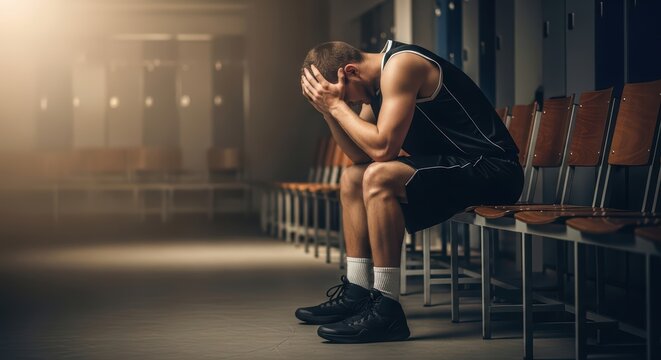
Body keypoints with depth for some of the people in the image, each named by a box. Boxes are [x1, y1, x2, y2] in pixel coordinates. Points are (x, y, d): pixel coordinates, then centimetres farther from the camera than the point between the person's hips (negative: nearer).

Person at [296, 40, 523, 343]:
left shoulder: (400, 65, -18)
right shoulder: (376, 79, 12)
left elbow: (382, 148, -25)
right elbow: (360, 155, 11)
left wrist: (337, 105, -16)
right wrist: (329, 109, 0)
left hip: (491, 169, -11)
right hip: (455, 168, 11)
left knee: (379, 177, -29)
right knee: (352, 179, 15)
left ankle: (386, 311, -25)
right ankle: (356, 295, 15)